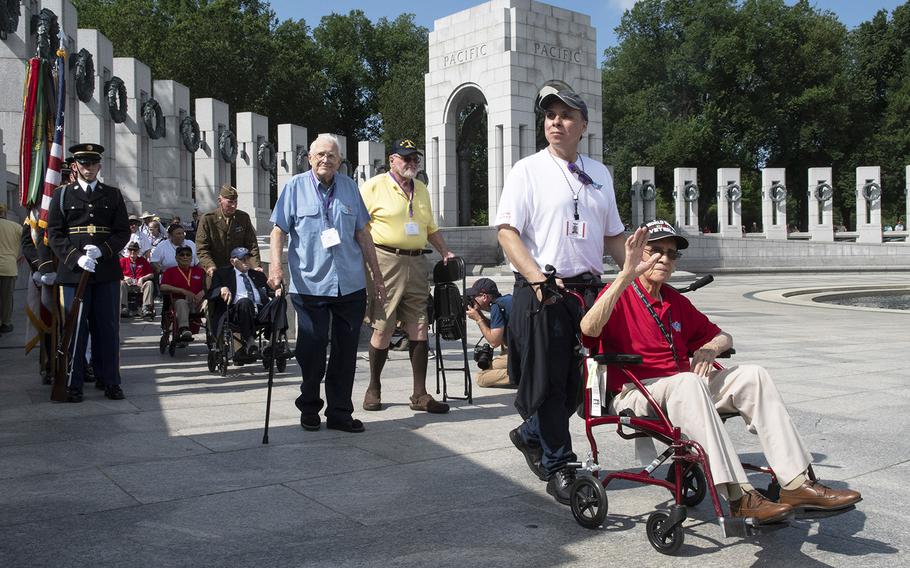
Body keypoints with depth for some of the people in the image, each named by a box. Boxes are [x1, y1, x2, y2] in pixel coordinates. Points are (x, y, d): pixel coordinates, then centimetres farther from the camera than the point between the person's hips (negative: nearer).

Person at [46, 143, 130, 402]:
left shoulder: (113, 195, 12)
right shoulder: (62, 194, 8)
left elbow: (123, 232, 7)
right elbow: (54, 233, 2)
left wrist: (102, 250, -11)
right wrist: (77, 257, -13)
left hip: (107, 271, 1)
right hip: (73, 271, -1)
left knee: (108, 327, 4)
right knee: (75, 328, 1)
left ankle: (109, 381, 11)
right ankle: (74, 384, 8)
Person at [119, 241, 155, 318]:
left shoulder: (143, 260, 16)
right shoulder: (123, 260, 15)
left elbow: (152, 274, 7)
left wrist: (142, 278, -12)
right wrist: (124, 278, -15)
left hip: (140, 285, 0)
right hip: (128, 285, 0)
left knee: (149, 283, -29)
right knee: (121, 283, -32)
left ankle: (146, 308, -40)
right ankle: (124, 308, -41)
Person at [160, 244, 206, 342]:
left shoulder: (200, 271, 23)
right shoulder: (170, 271, 17)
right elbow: (163, 287, -1)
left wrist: (201, 293, -11)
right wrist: (183, 291, -11)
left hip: (197, 303, 3)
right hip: (179, 301, -2)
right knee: (181, 302, -40)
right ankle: (184, 330, -61)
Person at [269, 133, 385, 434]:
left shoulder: (349, 187, 11)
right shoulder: (295, 187, 2)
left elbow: (362, 234, 15)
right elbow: (278, 230, 1)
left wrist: (377, 275, 14)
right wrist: (276, 265, -16)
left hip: (350, 285, 3)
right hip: (309, 284, -3)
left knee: (346, 352, 6)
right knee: (312, 351, 2)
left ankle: (340, 412, 17)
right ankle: (309, 407, 23)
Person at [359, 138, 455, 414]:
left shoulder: (421, 189, 20)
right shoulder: (373, 186, 0)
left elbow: (431, 227, 28)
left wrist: (445, 252, 15)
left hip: (416, 262, 6)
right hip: (385, 261, -6)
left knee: (419, 328, 2)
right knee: (383, 329, -1)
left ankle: (420, 394, 8)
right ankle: (374, 389, 16)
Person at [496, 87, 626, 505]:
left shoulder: (599, 173, 15)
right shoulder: (527, 170, -1)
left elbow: (613, 235, 21)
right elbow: (507, 231, -9)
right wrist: (538, 278, -23)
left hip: (589, 289, 6)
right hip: (542, 293, -5)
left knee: (579, 380, 11)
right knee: (548, 380, -1)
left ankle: (531, 434, 36)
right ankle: (557, 467, 14)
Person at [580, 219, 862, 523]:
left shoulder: (676, 301, 20)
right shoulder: (620, 295, -3)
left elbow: (721, 336, 26)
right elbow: (589, 329, -25)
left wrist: (709, 350, 0)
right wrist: (626, 274, -32)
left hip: (684, 390, 7)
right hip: (634, 394, -7)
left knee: (752, 375, -12)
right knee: (688, 382, -37)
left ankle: (797, 483, -18)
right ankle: (739, 496, -39)